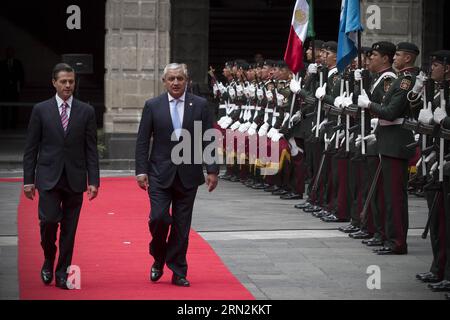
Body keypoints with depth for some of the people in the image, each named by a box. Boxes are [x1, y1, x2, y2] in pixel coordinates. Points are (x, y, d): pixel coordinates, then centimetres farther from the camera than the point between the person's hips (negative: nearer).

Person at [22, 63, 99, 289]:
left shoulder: (86, 111, 5)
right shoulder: (41, 110, 3)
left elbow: (91, 149, 5)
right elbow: (31, 149, 4)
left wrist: (94, 181, -2)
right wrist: (28, 180, -1)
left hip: (75, 179, 1)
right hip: (48, 177, -1)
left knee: (69, 228, 3)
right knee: (49, 220, -13)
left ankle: (62, 274, 12)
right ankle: (48, 260, 14)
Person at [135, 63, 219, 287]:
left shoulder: (199, 105, 3)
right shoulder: (152, 106, 2)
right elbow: (142, 141, 2)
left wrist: (212, 170, -2)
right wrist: (141, 170, -5)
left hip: (188, 174, 1)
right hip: (160, 173, -1)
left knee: (182, 225, 4)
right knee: (159, 217, -11)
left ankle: (178, 272, 13)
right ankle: (158, 259, 15)